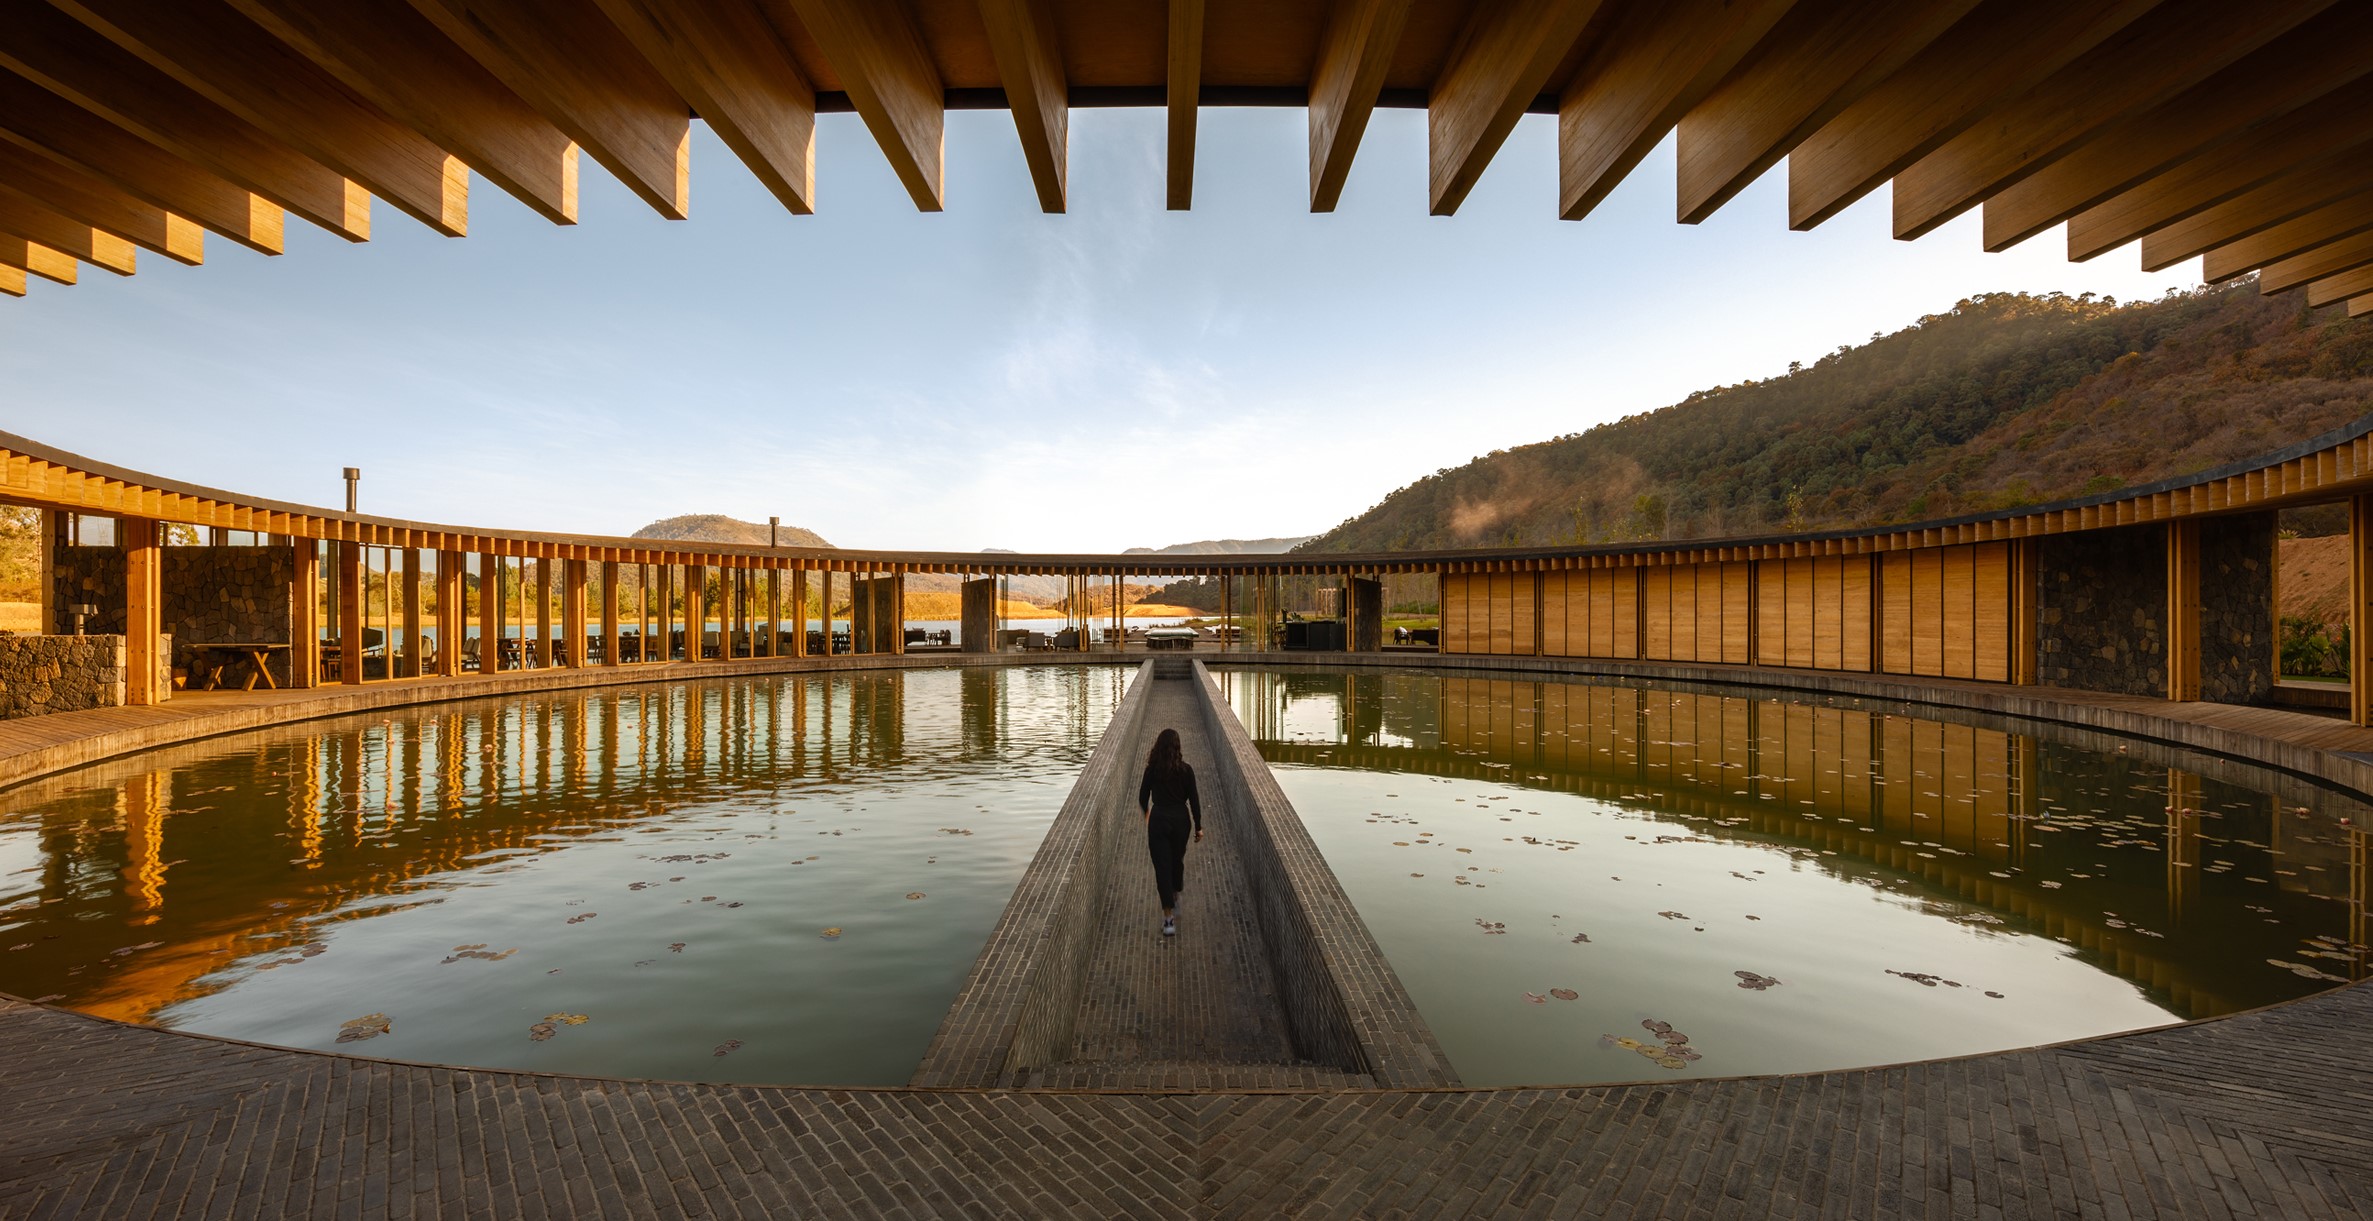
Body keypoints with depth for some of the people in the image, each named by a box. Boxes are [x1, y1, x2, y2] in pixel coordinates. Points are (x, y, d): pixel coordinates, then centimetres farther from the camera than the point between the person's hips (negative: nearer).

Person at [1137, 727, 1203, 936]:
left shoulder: (1152, 770, -7)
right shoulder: (1185, 770, -8)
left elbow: (1143, 797, 3)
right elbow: (1194, 799, -6)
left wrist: (1147, 813, 24)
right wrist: (1199, 826, 3)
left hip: (1158, 820, -1)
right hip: (1180, 819, 2)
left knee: (1162, 867, 0)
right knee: (1177, 861, 23)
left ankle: (1169, 918, -5)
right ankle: (1175, 900, 44)